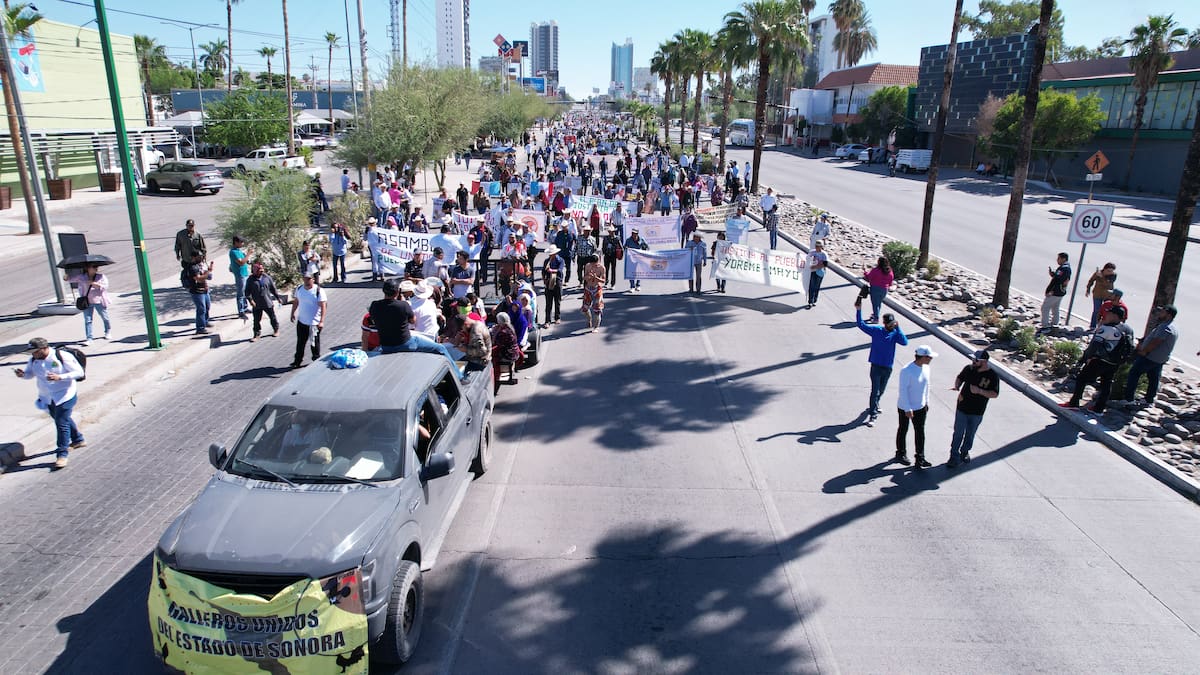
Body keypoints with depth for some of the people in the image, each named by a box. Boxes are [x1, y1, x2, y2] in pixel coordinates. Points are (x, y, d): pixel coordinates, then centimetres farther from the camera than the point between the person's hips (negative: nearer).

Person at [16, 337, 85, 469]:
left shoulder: (62, 356, -19)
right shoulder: (33, 359, -1)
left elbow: (79, 372, -17)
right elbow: (30, 373, 14)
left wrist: (60, 377, -29)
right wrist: (22, 374, -10)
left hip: (65, 396, -7)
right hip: (47, 398, 7)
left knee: (62, 423, -10)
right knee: (61, 420, 21)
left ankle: (62, 454, -2)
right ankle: (78, 440, 42)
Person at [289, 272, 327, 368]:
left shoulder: (318, 290, -15)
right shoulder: (299, 289, 3)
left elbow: (323, 306, -18)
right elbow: (296, 301, 18)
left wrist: (321, 321, -24)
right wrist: (293, 313, 18)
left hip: (314, 323, -5)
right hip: (301, 321, 5)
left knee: (315, 342, 9)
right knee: (300, 342, 13)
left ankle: (316, 360, 25)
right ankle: (298, 361, 25)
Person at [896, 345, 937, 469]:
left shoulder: (925, 367, -4)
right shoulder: (907, 371, -26)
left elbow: (926, 385, 10)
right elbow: (903, 390, -23)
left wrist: (927, 402, 14)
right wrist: (907, 409, -21)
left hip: (920, 407, 6)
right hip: (905, 407, -6)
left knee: (920, 432, 7)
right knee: (903, 430, 14)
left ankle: (920, 459, 13)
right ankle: (900, 454, 32)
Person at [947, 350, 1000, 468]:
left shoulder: (993, 376, -15)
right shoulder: (968, 369, -8)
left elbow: (994, 394, -14)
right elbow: (960, 378, 11)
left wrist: (980, 391, -28)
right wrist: (957, 386, -9)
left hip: (977, 412, -1)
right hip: (962, 409, 1)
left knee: (970, 434, 18)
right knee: (958, 433, 5)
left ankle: (965, 452, 40)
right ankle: (954, 456, 14)